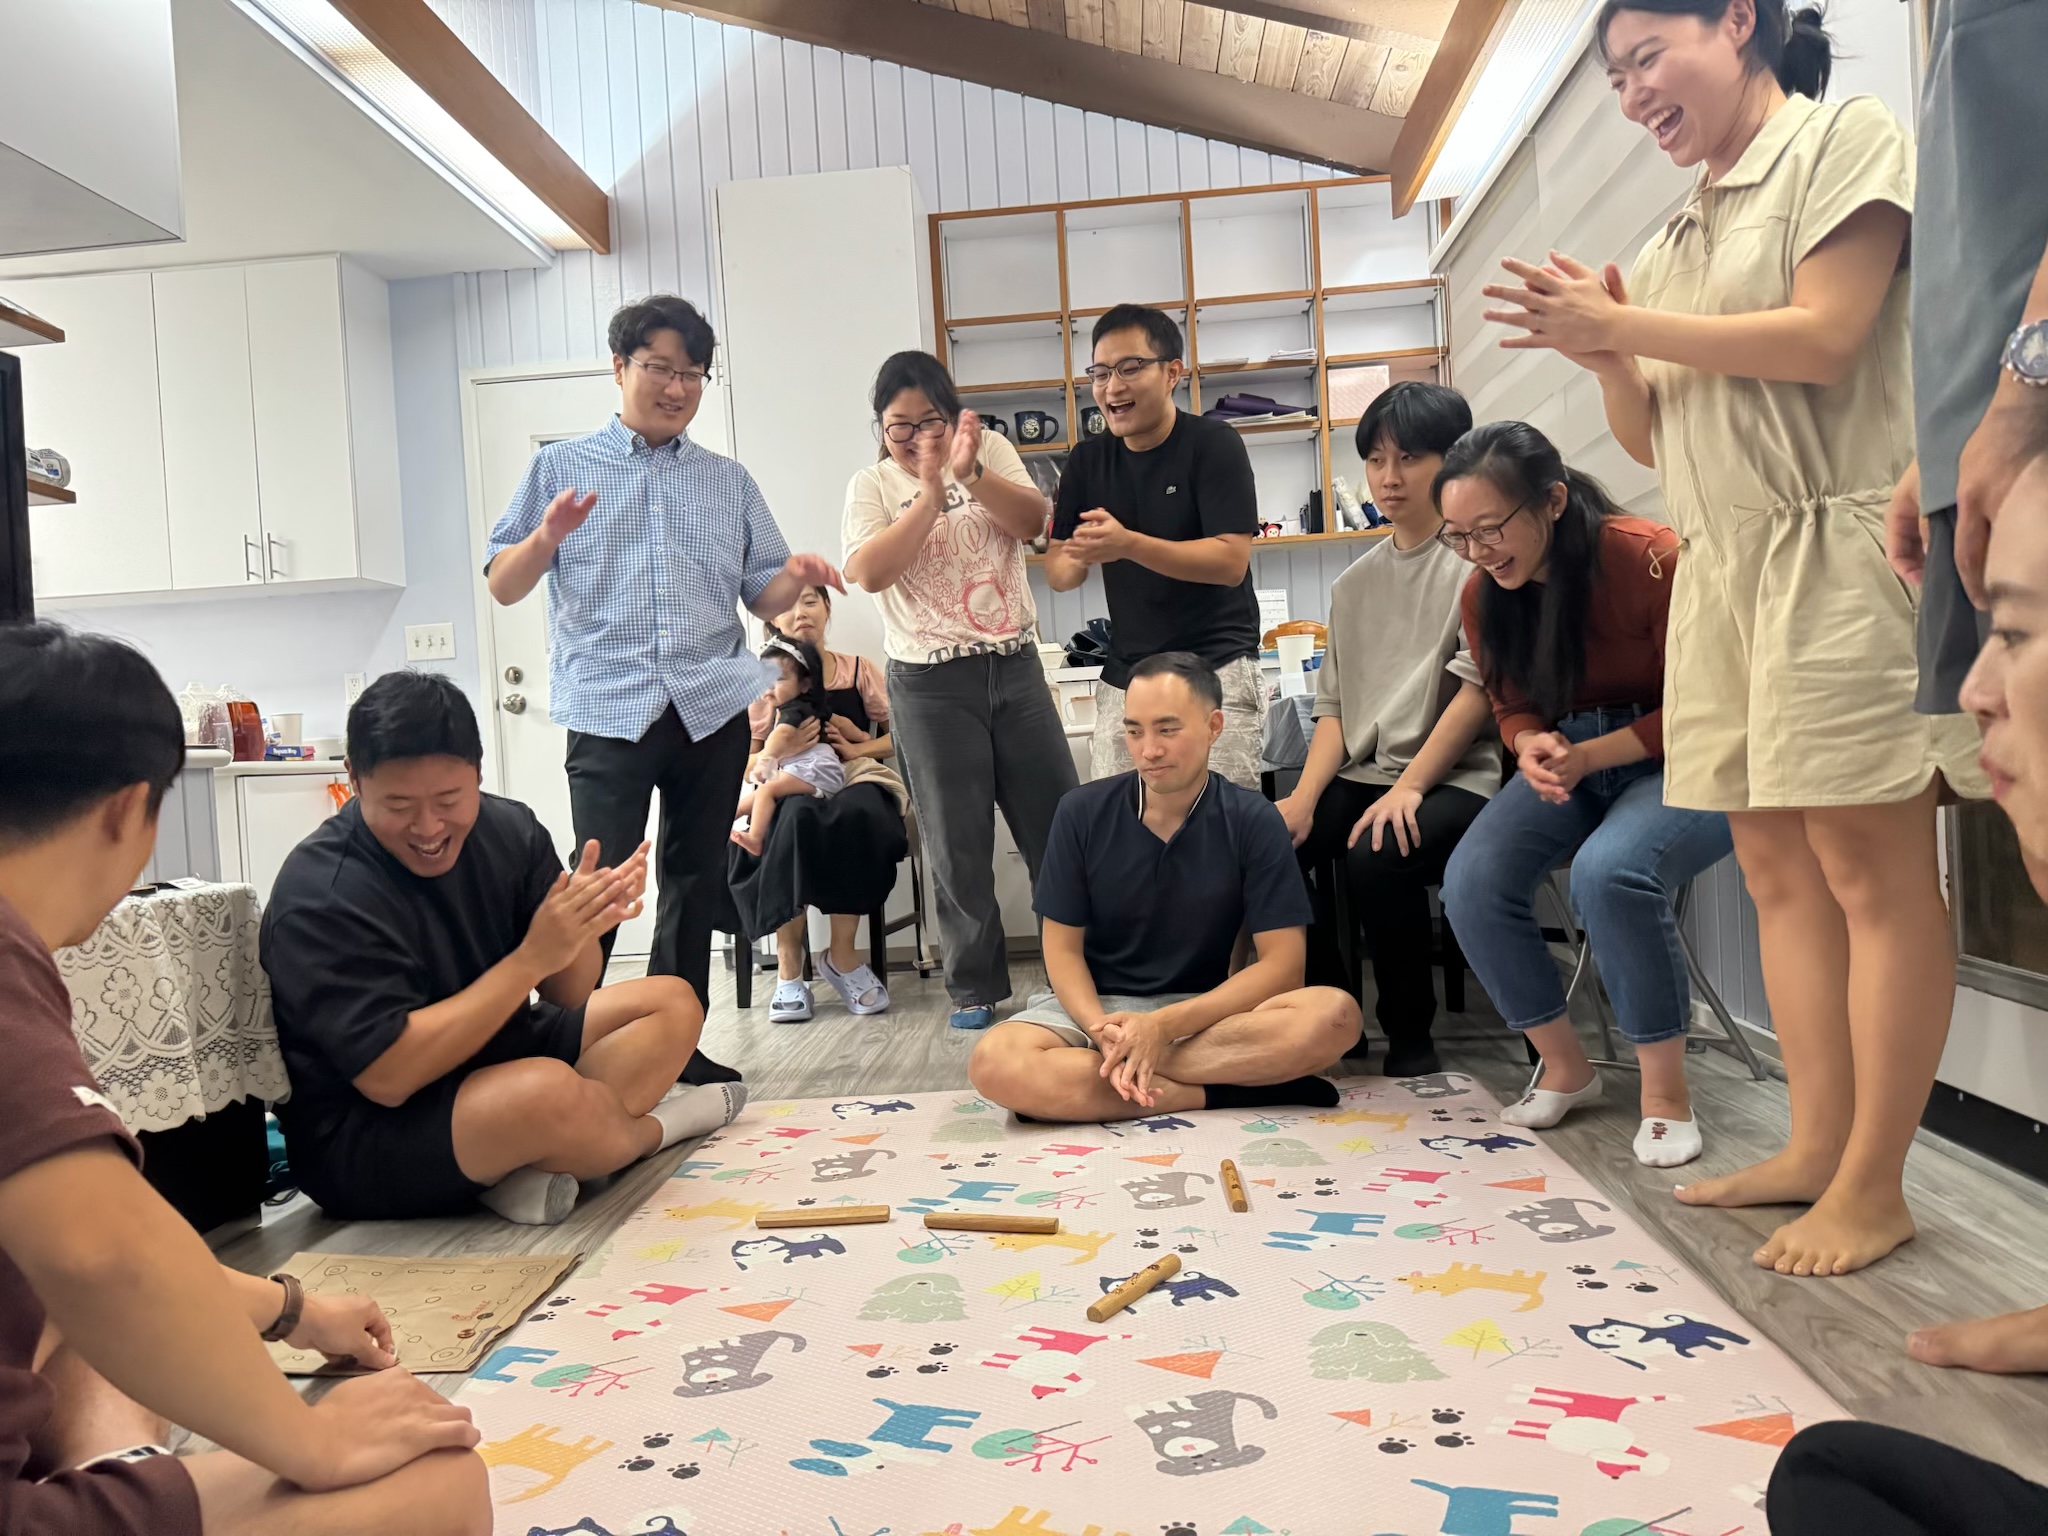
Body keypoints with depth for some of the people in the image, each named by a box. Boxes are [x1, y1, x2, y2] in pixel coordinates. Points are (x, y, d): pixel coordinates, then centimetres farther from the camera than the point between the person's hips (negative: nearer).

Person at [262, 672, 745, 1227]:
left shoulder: (508, 829, -6)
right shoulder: (322, 896, -24)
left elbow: (567, 996, -2)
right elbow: (389, 1076, -30)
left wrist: (584, 925, -25)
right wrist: (532, 956, -32)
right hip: (363, 1134, -8)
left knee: (672, 1004, 7)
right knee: (548, 1093, -35)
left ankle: (532, 1169, -13)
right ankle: (653, 1127, 2)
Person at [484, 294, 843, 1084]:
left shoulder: (729, 482, 17)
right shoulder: (562, 467, 9)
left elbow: (761, 596, 13)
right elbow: (502, 586, 5)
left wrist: (797, 576, -10)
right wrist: (549, 535, -15)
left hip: (712, 710, 3)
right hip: (609, 712, -3)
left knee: (695, 884, 9)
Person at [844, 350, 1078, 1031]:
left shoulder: (991, 449, 7)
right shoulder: (873, 484, 2)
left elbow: (1033, 521, -9)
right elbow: (870, 572, -14)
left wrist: (970, 471, -23)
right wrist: (932, 491, -18)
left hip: (1015, 665, 2)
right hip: (931, 684, -2)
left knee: (1058, 822, 5)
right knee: (958, 845, 4)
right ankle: (976, 987, 17)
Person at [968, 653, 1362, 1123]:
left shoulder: (1253, 821, -8)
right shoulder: (1082, 812, -5)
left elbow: (1281, 963, -11)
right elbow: (1063, 948, -3)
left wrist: (1165, 1025, -23)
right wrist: (1101, 1030, -24)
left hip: (1205, 1009, 0)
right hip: (1095, 1005, 1)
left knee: (1334, 1015, -30)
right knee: (994, 1064, -32)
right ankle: (1230, 1091, -24)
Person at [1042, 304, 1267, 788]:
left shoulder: (1213, 444, -8)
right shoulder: (1087, 461, 7)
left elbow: (1231, 562, -17)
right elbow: (1057, 573, 6)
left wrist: (1127, 544, -28)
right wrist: (1077, 560, -19)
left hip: (1216, 668, -5)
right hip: (1124, 677, 5)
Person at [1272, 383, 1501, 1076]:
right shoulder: (1355, 582, 19)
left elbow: (1478, 688, -9)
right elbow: (1335, 705, 15)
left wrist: (1408, 789, -18)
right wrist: (1305, 797, -2)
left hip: (1455, 777, -5)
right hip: (1361, 775, 6)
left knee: (1375, 856, -34)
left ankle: (1409, 1034, -10)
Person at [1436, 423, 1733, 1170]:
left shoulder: (1647, 559, -21)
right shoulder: (1483, 595, -3)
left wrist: (1588, 756, -25)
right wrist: (1532, 748, -15)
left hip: (1682, 761, -5)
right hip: (1570, 762, 6)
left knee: (1610, 872, -35)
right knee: (1472, 882, -19)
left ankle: (1665, 1091, -13)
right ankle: (1565, 1067, 4)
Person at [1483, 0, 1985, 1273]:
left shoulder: (1847, 140, 2)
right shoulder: (1676, 241, 20)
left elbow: (1824, 338, -13)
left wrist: (1622, 324, -9)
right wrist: (1604, 355, 0)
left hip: (1837, 545, -7)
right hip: (1721, 563, 7)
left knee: (1870, 863, -7)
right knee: (1776, 863, 5)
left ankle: (1874, 1187, -3)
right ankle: (1818, 1148, 11)